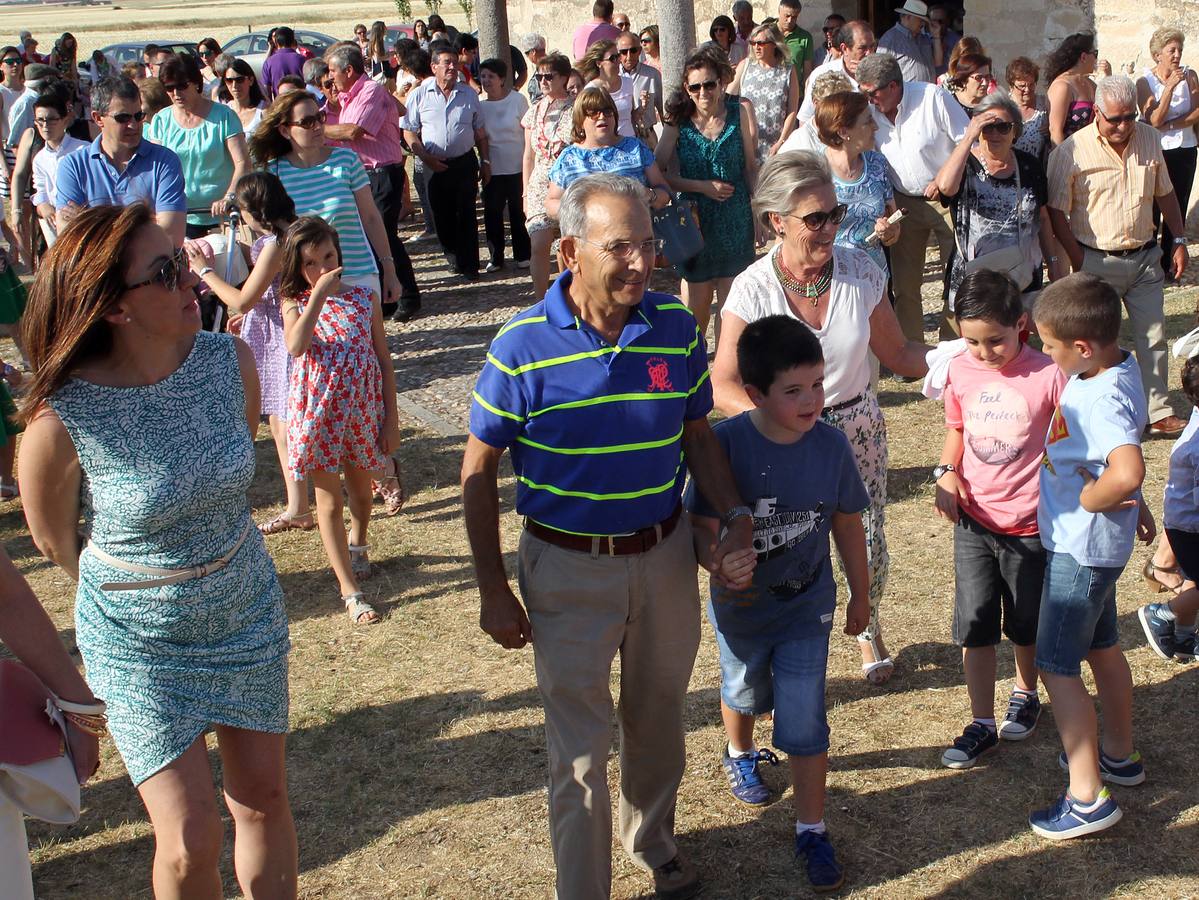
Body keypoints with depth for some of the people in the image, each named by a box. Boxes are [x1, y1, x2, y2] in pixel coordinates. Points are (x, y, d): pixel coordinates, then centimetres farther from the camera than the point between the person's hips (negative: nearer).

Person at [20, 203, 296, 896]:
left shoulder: (232, 361, -14)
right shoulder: (61, 420, -26)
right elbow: (56, 541, -6)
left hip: (246, 613, 4)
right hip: (139, 641, -4)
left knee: (265, 798, 15)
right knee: (191, 841, 0)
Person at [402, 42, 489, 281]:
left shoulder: (469, 94, 7)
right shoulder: (419, 95, 0)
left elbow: (479, 132, 13)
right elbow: (409, 132, 1)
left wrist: (485, 161, 8)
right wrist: (425, 157, -11)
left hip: (465, 163, 0)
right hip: (434, 166, 0)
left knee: (466, 215, -2)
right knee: (442, 216, 8)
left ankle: (469, 265, 3)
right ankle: (453, 256, 26)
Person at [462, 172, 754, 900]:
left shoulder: (677, 326, -7)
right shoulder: (524, 346, -16)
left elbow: (698, 435, 7)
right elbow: (479, 472, -8)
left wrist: (736, 514, -9)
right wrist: (494, 592, -9)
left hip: (665, 556, 4)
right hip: (569, 569, -3)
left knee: (657, 719, 23)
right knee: (581, 750, 5)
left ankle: (652, 839, 49)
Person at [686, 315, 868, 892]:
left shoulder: (830, 445, -16)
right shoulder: (725, 445, -25)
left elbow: (847, 523, -2)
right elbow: (703, 526, -20)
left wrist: (861, 595, 8)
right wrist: (720, 562, -42)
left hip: (807, 608, 0)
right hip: (741, 607, 0)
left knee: (805, 721, 1)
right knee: (745, 693, 26)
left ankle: (811, 830, 19)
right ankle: (739, 754, 59)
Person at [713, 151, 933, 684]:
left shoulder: (860, 272, -8)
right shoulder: (753, 290, -16)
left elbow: (896, 353, 2)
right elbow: (724, 386, -15)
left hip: (859, 428, 3)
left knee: (867, 547, 11)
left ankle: (868, 629, 45)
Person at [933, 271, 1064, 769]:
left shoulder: (1048, 376, -17)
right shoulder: (960, 370, -4)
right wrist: (946, 473, -7)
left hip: (1030, 526, -3)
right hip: (973, 521, 3)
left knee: (1026, 624, 17)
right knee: (974, 625, 5)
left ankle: (1025, 695, 43)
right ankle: (981, 725, 17)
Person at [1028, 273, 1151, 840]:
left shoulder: (1102, 400, -31)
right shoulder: (1116, 369, 0)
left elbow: (1127, 474, -46)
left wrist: (1088, 499, -28)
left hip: (1080, 547, -10)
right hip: (1099, 543, 10)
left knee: (1057, 665, -1)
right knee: (1102, 647, 24)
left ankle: (1087, 797, 5)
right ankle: (1119, 755, 42)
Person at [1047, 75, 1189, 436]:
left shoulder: (1150, 138, 3)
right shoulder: (1072, 150, -12)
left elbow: (1165, 193, 15)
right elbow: (1056, 212, -9)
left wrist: (1179, 240, 12)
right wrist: (1078, 261, -12)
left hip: (1145, 257, 4)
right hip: (1098, 262, -4)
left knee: (1153, 337, 7)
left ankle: (1159, 412, 18)